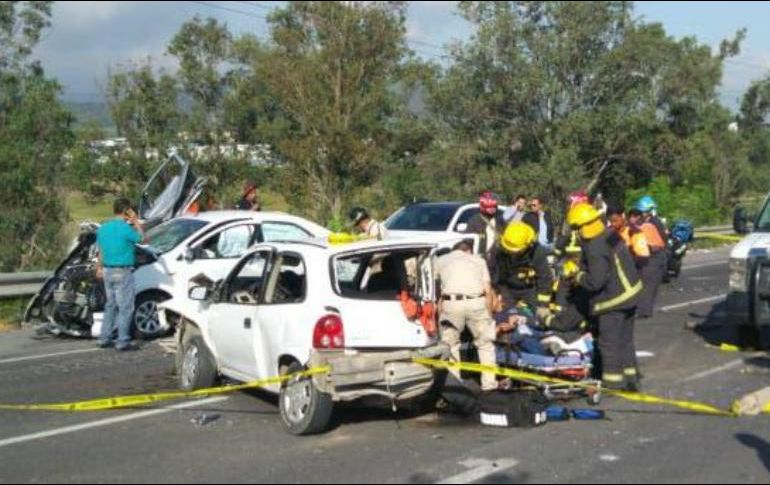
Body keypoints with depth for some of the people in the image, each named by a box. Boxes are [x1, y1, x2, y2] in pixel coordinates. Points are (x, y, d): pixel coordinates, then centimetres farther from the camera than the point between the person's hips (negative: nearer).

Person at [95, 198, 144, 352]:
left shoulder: (103, 228, 7)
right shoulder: (125, 228, -17)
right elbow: (140, 238, -1)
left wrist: (99, 267, 27)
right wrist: (135, 221, 5)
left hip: (107, 271, 8)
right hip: (122, 272, -8)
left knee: (111, 305, 17)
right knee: (125, 307, -2)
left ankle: (105, 339, 19)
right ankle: (123, 342, -2)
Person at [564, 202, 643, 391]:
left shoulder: (595, 248, -25)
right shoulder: (611, 234, 4)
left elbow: (596, 281, -24)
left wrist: (579, 277, -7)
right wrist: (577, 269, 9)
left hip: (613, 300, -9)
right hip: (630, 292, 9)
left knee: (609, 342, 2)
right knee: (625, 338, 19)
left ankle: (613, 382, 8)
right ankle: (631, 377, 28)